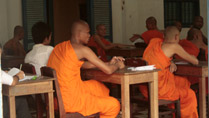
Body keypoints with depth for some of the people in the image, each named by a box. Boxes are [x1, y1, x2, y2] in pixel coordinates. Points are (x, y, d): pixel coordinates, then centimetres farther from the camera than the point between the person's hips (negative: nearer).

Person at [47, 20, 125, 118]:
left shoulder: (60, 47, 11)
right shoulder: (82, 49, -14)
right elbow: (108, 70, -14)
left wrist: (109, 63, 20)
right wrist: (117, 65, 9)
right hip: (70, 101, -9)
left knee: (96, 85, 28)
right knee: (114, 104, 5)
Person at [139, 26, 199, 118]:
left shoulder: (154, 41, 8)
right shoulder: (174, 46, -9)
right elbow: (195, 62, 0)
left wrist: (171, 63, 8)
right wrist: (192, 57, 23)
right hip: (157, 89, -7)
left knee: (184, 82, 23)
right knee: (189, 95, 11)